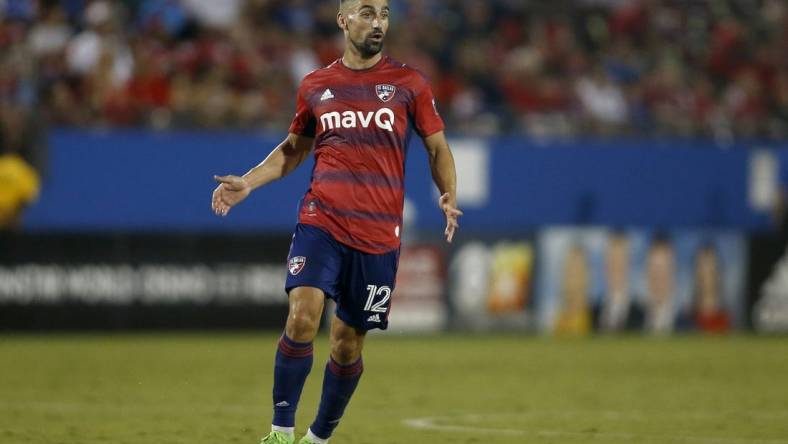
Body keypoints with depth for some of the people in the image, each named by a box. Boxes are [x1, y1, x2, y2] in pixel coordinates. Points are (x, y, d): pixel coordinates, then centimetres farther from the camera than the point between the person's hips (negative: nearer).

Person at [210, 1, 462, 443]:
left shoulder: (408, 83, 4)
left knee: (348, 342, 6)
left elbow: (437, 147, 8)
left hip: (379, 233, 0)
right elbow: (294, 148, 22)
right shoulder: (316, 86, 9)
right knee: (302, 315, -21)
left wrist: (449, 195, -10)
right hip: (321, 220, 0)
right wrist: (248, 182, 8)